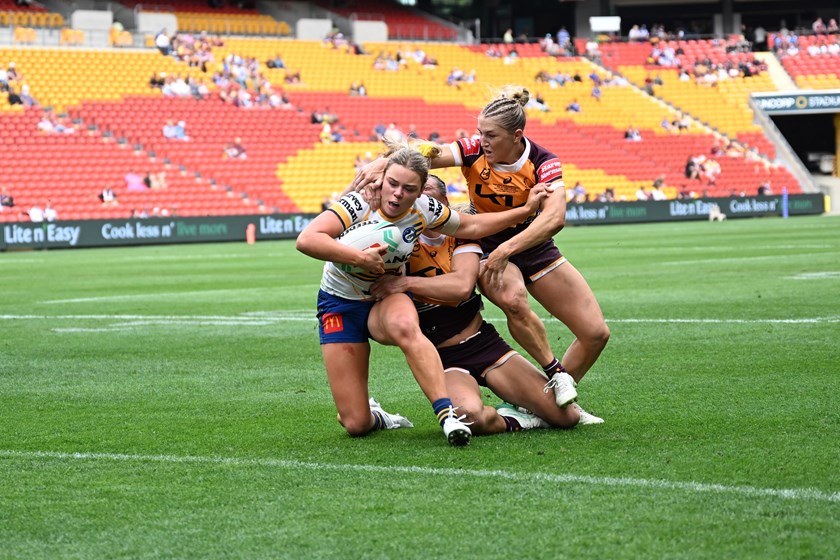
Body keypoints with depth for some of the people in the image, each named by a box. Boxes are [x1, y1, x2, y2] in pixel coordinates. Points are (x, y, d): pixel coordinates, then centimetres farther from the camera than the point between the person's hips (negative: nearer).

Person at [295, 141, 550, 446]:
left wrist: (525, 210, 4)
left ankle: (446, 413, -42)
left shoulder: (423, 209, -11)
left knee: (404, 326, -41)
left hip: (388, 299, 2)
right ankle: (376, 417, 30)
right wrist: (361, 257, -41)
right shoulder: (359, 204, -24)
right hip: (340, 304, -2)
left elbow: (470, 226, 9)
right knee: (355, 425, -8)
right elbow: (306, 240, -38)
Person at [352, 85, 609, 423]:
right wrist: (380, 166, -53)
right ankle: (555, 372, -16)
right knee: (513, 299, -37)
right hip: (487, 248, -1)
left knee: (596, 333, -6)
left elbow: (555, 218, -39)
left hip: (533, 248, 1)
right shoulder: (473, 152, -18)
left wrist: (506, 249, -51)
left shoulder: (543, 164, -21)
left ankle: (560, 402, 16)